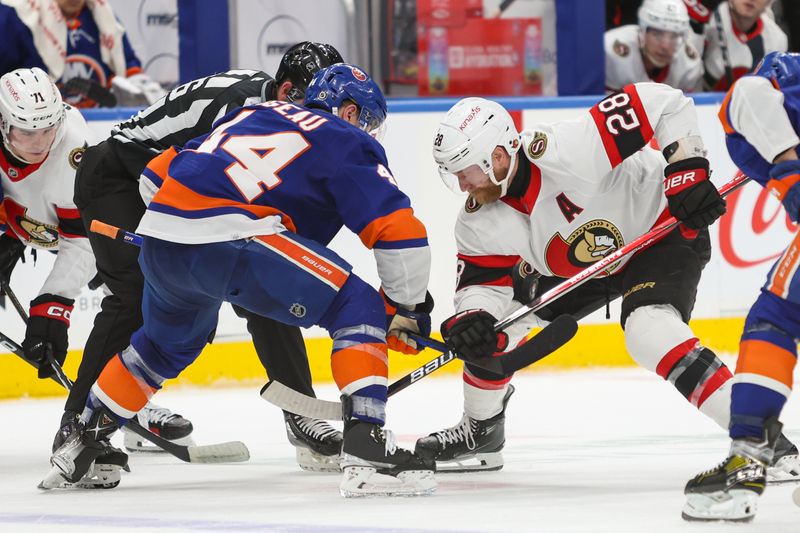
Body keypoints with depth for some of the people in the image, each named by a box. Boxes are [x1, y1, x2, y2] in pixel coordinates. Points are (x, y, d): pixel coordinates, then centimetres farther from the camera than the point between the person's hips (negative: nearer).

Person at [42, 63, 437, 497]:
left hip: (160, 235, 7)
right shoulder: (347, 144, 11)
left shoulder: (252, 115, 30)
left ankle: (82, 441, 45)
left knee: (169, 343, 35)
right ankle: (367, 451, -14)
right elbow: (399, 232, 2)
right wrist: (407, 307, 14)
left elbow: (158, 174, 30)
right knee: (359, 309, 0)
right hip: (230, 240, -7)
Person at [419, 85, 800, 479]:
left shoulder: (565, 151, -36)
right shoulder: (478, 222, -14)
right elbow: (480, 285, -11)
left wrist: (688, 170, -38)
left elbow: (664, 102, -35)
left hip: (663, 230, -8)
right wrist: (468, 323, -33)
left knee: (650, 331, -33)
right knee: (488, 323, 2)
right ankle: (481, 431, 25)